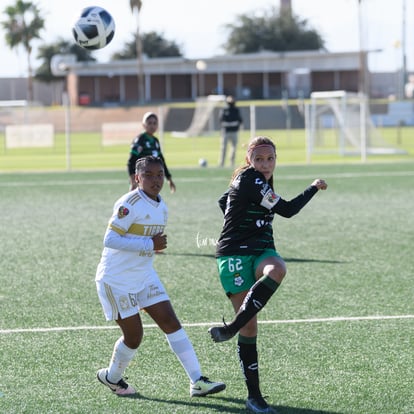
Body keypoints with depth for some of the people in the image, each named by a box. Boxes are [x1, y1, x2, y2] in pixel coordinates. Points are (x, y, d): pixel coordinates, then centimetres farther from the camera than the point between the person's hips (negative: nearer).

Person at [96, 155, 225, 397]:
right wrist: (149, 244, -28)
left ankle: (197, 382, -2)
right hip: (116, 280, -8)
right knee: (134, 334, -2)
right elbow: (109, 240, -26)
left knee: (171, 323, -1)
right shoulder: (129, 204, -20)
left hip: (144, 276, 8)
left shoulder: (162, 208, 7)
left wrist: (158, 243, 1)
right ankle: (112, 377, 25)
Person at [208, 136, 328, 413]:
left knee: (277, 269, -31)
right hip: (235, 255, -7)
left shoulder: (258, 181, 15)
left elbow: (223, 201, 32)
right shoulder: (248, 179, -12)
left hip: (261, 251, 7)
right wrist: (314, 188, -2)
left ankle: (232, 328, -28)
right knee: (249, 328, -9)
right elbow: (287, 210, -14)